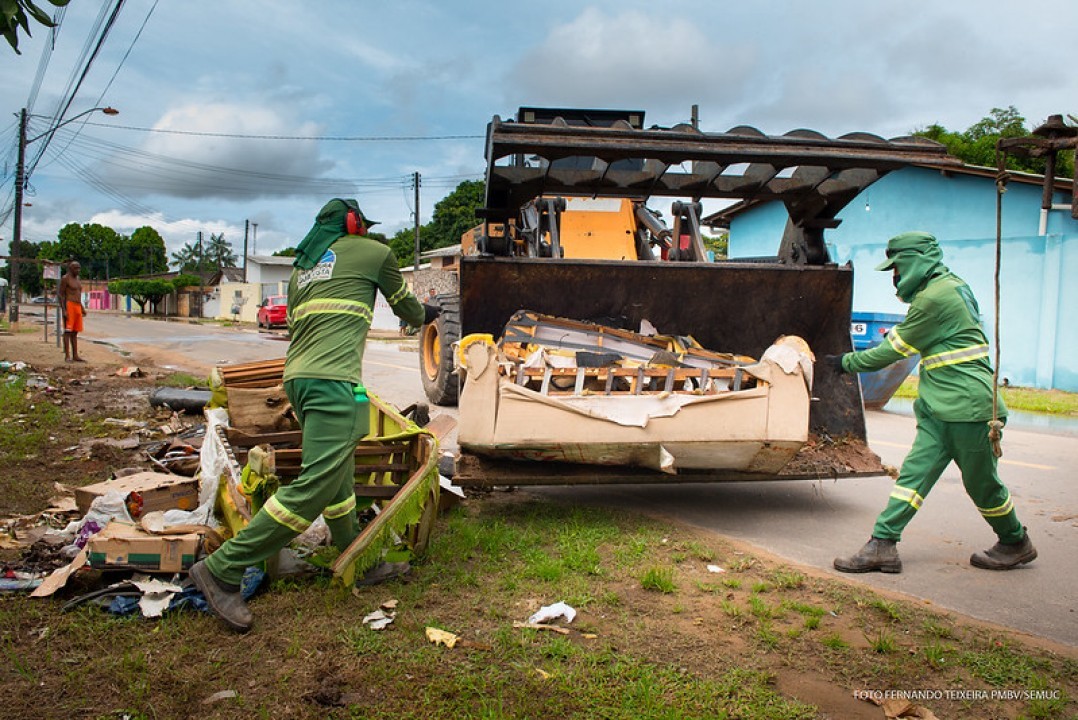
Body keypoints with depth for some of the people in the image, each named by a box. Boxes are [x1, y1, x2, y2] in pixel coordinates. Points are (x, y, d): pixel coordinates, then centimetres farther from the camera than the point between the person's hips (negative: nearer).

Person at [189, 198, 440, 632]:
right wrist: (426, 314, 43)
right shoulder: (374, 252, 9)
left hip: (297, 376, 9)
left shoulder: (301, 266, 25)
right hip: (334, 382, -9)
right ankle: (223, 569, -11)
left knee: (339, 480, 16)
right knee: (315, 487, -11)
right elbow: (402, 303, 23)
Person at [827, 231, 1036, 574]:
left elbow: (894, 350, -11)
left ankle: (1016, 544, 29)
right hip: (940, 408, 10)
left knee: (981, 483, 7)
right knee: (915, 471, 2)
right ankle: (882, 545, 1)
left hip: (968, 407, -10)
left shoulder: (936, 297, -17)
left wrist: (847, 362, -2)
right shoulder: (951, 284, 13)